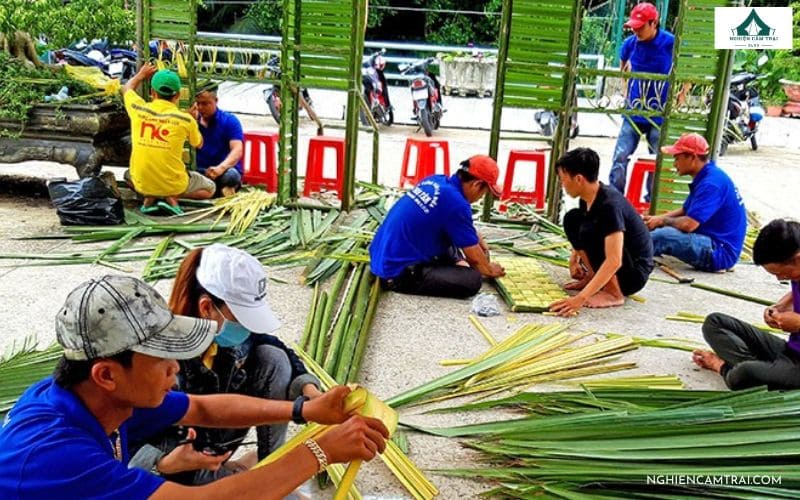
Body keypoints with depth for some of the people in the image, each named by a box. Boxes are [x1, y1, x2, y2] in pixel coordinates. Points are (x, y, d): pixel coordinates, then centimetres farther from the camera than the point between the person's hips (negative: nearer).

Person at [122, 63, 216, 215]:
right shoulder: (185, 119, -14)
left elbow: (127, 88, 16)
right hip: (173, 185, -3)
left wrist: (141, 74, 33)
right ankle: (173, 197, -3)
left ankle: (149, 198, 8)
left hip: (141, 184, 3)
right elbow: (198, 144, 8)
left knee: (128, 174, 38)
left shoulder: (139, 110, -9)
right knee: (209, 189, 24)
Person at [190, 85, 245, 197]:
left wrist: (221, 167, -33)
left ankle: (225, 189, -11)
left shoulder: (230, 120, 0)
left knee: (230, 175, -40)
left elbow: (237, 150, -14)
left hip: (225, 169, -3)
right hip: (200, 171, 3)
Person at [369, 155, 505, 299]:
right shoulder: (456, 203, -22)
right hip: (396, 272, -10)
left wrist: (478, 240, 26)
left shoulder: (435, 181, 3)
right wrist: (490, 270, 10)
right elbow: (474, 257, -9)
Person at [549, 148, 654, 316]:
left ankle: (614, 293, -16)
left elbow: (614, 261, -38)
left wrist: (581, 298, -43)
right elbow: (580, 231, 19)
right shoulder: (588, 197, -4)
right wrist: (574, 258, 3)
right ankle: (593, 278, 5)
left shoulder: (610, 204, -30)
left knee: (590, 230, -29)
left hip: (634, 272, -8)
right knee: (572, 220, 3)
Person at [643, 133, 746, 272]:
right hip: (711, 242, 11)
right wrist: (656, 219, 6)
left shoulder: (711, 183, -20)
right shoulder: (703, 178, 12)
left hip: (719, 253, -11)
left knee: (663, 236, -29)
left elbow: (689, 224, -26)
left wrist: (662, 220, -7)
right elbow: (685, 211, 21)